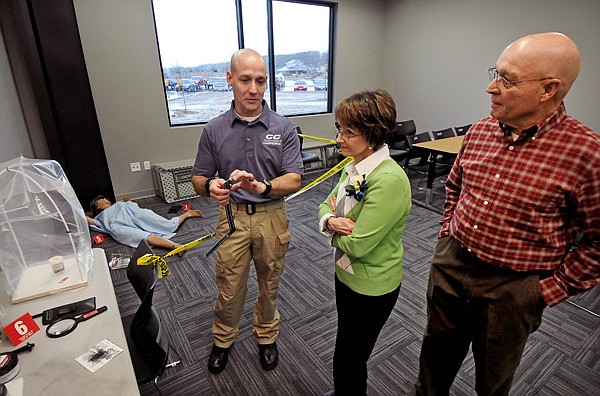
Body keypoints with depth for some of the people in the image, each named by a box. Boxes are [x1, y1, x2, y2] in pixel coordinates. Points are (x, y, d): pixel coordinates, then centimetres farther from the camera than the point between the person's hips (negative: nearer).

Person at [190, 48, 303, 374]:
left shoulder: (283, 128, -7)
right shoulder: (214, 130, -3)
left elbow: (294, 181, -13)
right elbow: (199, 179, 2)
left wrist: (262, 186, -32)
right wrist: (211, 186, -22)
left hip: (272, 217, 0)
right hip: (233, 217, 1)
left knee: (269, 286, 18)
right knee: (229, 288, 14)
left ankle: (266, 337, 45)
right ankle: (222, 340, 43)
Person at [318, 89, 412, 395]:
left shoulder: (389, 181, -31)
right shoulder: (355, 166, -4)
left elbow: (357, 245, -30)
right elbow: (326, 206, 4)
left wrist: (333, 221, -11)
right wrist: (331, 221, -19)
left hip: (370, 287, -8)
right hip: (346, 273, 9)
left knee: (349, 359, 15)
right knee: (347, 347, 31)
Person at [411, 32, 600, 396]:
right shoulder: (480, 130, -2)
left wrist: (553, 289, -10)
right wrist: (449, 232, 8)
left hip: (512, 289, -4)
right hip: (450, 265, 5)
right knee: (437, 352, 26)